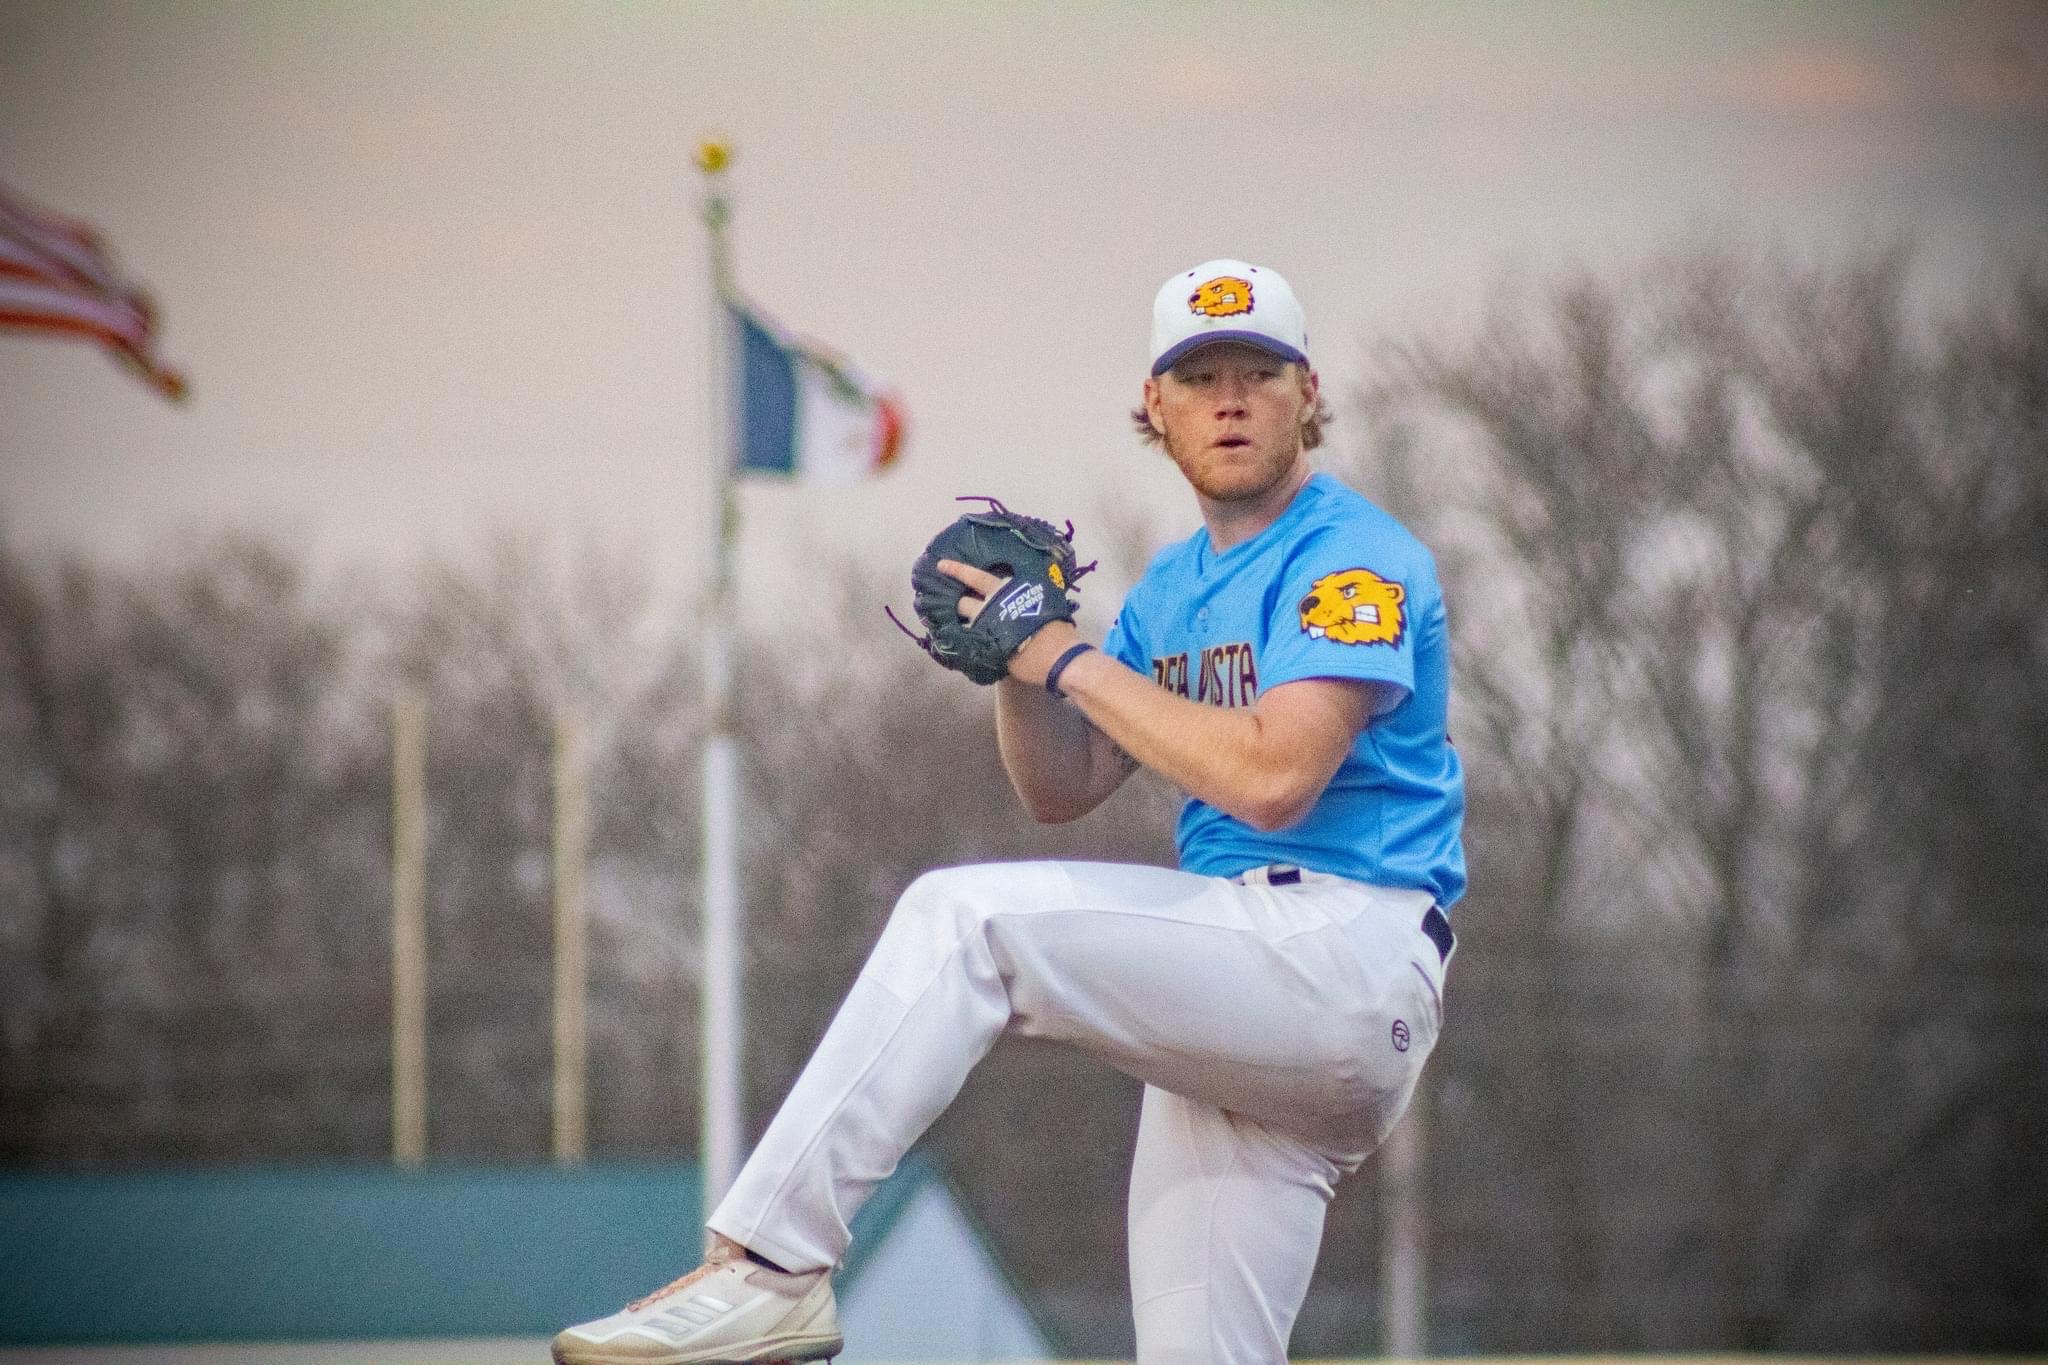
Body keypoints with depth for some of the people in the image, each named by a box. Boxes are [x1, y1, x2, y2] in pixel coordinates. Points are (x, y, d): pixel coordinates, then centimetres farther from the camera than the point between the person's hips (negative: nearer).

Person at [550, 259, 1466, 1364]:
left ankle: (767, 1267, -25)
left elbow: (1273, 775, -21)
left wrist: (1072, 659, -14)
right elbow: (1061, 789, 20)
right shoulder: (1173, 590, 21)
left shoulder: (1359, 559, -6)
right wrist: (1017, 656, 1)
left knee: (963, 918, -21)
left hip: (1348, 954, -9)